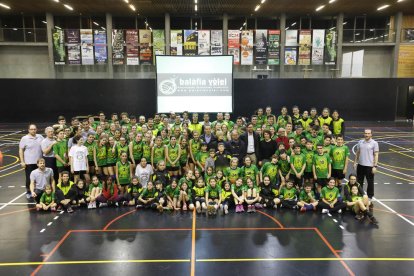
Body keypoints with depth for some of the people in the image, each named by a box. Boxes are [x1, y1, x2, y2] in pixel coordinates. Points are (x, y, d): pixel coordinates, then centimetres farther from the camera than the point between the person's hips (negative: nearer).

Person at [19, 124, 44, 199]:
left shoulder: (40, 137, 4)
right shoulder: (24, 138, -4)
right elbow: (21, 150, -3)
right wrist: (22, 161, -8)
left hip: (39, 162, 3)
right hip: (29, 162, -3)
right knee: (29, 178, 6)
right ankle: (28, 192, 21)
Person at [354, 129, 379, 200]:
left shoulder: (374, 143, -6)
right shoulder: (360, 142, 6)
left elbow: (376, 155, -8)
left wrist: (375, 166, -13)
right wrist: (355, 162, 9)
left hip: (369, 166, -4)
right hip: (360, 165, 4)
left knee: (370, 182, 4)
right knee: (359, 181, 14)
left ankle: (370, 196, 18)